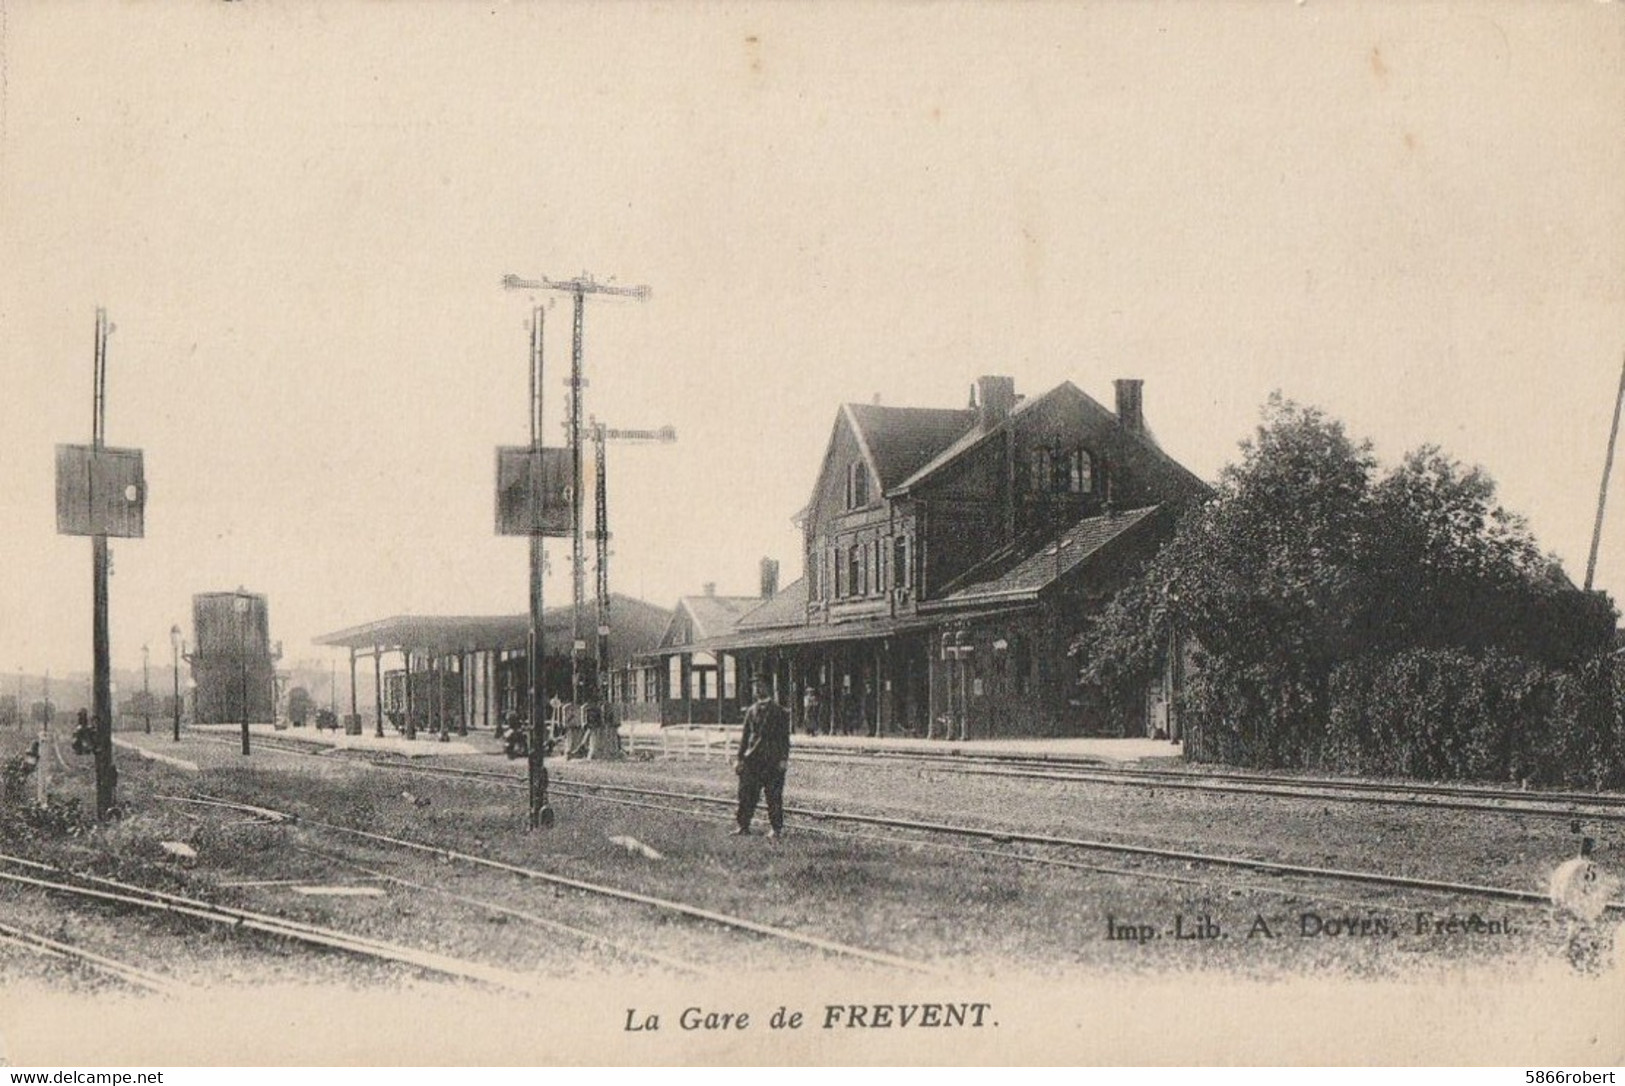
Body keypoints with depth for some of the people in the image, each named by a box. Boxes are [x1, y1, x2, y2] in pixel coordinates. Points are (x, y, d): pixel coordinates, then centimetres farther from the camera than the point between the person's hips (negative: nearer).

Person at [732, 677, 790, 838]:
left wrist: (784, 759, -9)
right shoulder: (752, 711, 13)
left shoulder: (779, 711, -1)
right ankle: (743, 825, 12)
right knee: (746, 793, 4)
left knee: (774, 794, -2)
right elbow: (745, 735, 17)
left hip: (773, 759, -4)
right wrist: (739, 757, 13)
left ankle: (776, 827, 6)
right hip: (752, 758, 4)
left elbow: (784, 737, -2)